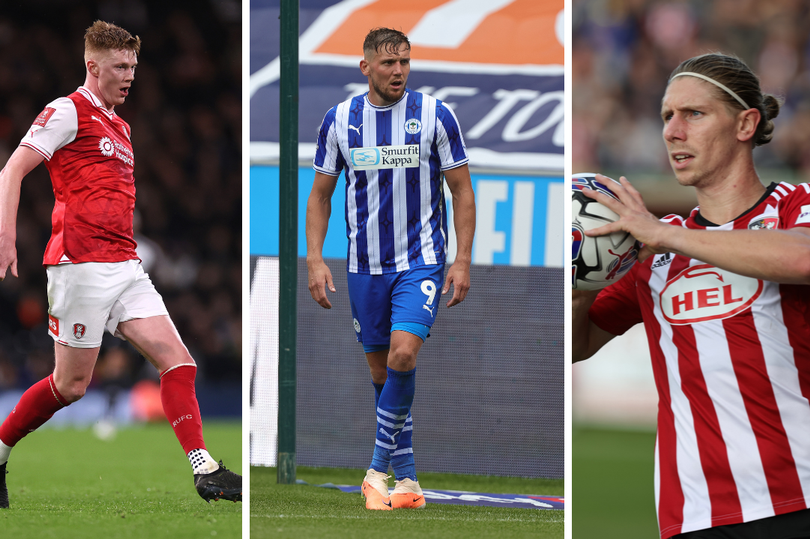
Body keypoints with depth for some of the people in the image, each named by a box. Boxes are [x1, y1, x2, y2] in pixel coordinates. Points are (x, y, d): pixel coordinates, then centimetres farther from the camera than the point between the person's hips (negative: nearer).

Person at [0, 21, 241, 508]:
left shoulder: (120, 126, 21)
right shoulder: (68, 112, -4)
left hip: (125, 266, 8)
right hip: (80, 264, -8)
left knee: (177, 359, -6)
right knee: (72, 384, -3)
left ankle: (204, 469, -11)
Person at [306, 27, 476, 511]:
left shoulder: (435, 115, -4)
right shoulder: (339, 120, 1)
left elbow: (462, 190, 1)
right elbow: (321, 194, 10)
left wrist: (463, 261, -5)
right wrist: (315, 259, 0)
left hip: (421, 260, -3)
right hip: (365, 266, 3)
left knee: (403, 354, -21)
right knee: (381, 371, 6)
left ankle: (380, 468, -12)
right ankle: (406, 478, 16)